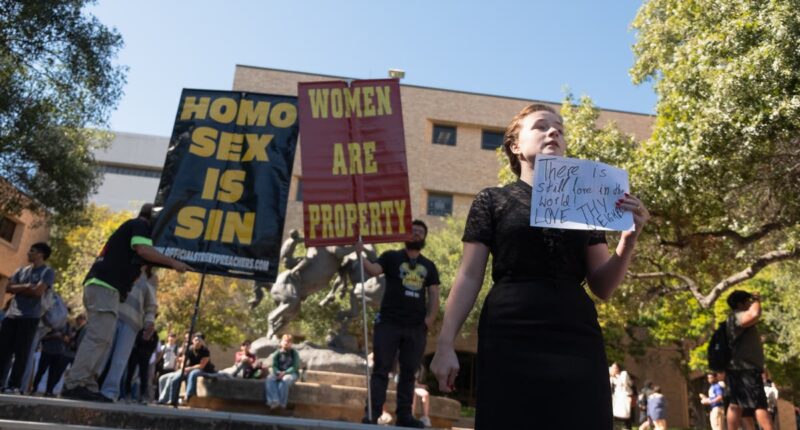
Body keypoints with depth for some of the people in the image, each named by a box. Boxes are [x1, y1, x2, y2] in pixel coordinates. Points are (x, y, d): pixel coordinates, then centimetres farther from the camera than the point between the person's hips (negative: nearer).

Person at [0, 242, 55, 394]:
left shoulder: (48, 272, -1)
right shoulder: (21, 270, 18)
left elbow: (38, 291, -13)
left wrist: (18, 289, 0)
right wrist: (25, 287, -9)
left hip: (30, 317, -6)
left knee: (21, 352, -5)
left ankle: (14, 385, -2)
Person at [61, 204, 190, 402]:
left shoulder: (129, 226, 30)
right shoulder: (140, 225, 1)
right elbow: (143, 250, -16)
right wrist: (172, 262, -12)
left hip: (101, 285, 10)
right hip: (104, 286, -10)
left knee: (103, 340, 7)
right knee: (98, 337, -15)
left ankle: (88, 386, 4)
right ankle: (74, 384, -17)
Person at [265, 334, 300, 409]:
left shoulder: (294, 353, -2)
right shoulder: (277, 353, 6)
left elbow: (295, 367, -10)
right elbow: (274, 366, 1)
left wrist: (284, 372, -22)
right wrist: (278, 373, -21)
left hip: (291, 373, -3)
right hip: (279, 373, 3)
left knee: (284, 380, -37)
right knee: (270, 378, -28)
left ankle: (281, 403, -31)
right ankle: (274, 401, -39)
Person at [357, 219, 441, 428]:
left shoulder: (429, 266, 15)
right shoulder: (391, 257, 7)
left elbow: (434, 295, 11)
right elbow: (373, 270, -9)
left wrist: (429, 320, -3)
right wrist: (360, 255, -26)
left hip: (416, 327, 3)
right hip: (388, 323, -3)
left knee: (408, 372, 7)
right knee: (381, 369, -2)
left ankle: (404, 414, 14)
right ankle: (372, 412, 0)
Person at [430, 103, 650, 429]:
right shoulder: (492, 201, 7)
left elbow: (603, 287, 11)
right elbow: (469, 278, 4)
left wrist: (629, 237, -5)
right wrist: (445, 344, -4)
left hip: (576, 341, 3)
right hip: (510, 340, -2)